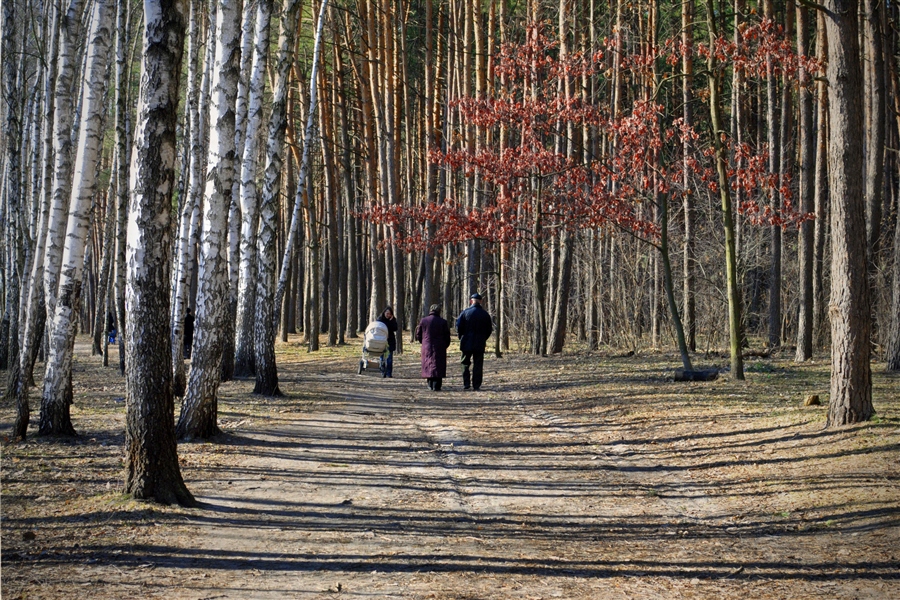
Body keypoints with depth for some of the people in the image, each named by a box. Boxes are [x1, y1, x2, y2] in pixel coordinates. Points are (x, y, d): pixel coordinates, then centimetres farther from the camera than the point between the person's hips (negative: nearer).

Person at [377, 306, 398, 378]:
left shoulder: (393, 320, 2)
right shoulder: (380, 319, 1)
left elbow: (395, 329, -9)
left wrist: (391, 321, -16)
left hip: (390, 341, 0)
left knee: (389, 358, -3)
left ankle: (389, 373, -1)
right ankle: (383, 372, 9)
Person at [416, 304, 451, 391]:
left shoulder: (423, 321, 0)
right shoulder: (443, 322, -5)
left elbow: (419, 335, 6)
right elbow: (447, 337, -2)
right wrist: (445, 346, 13)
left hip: (427, 348, 2)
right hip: (439, 348, -2)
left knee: (428, 365, 13)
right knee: (438, 366, 0)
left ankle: (430, 385, 17)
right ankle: (436, 386, -6)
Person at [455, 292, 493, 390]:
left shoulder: (465, 312, -5)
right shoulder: (485, 314, 3)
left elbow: (458, 326, -8)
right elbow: (489, 330, 6)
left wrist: (461, 337, 6)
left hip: (467, 343, -1)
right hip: (480, 344, 1)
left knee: (465, 364, 9)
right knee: (478, 365, 5)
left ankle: (466, 384, 2)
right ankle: (476, 386, 2)